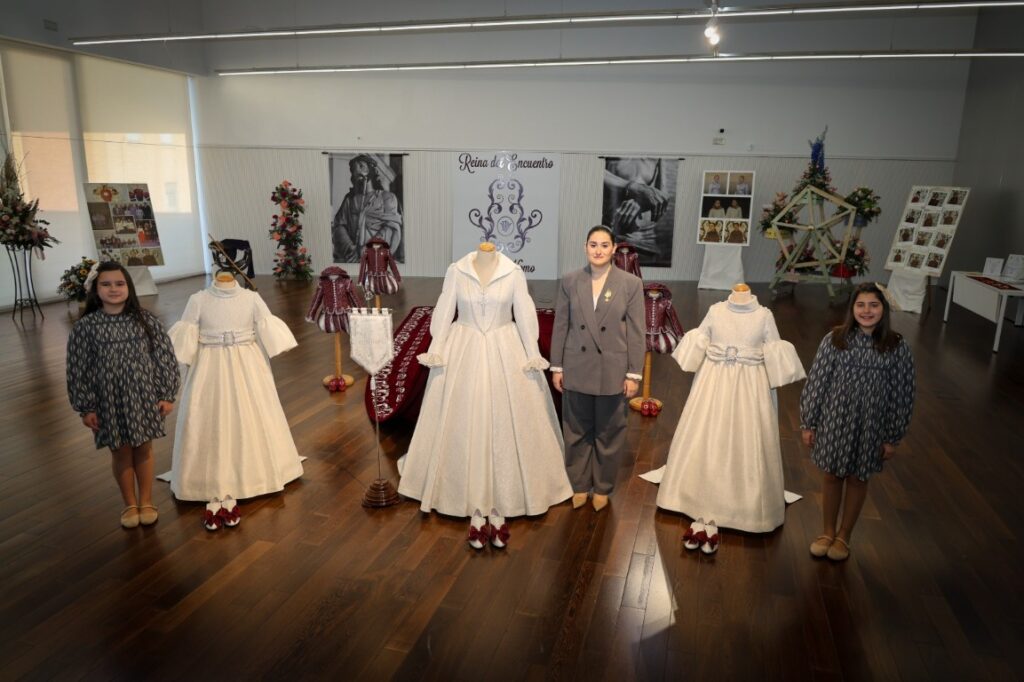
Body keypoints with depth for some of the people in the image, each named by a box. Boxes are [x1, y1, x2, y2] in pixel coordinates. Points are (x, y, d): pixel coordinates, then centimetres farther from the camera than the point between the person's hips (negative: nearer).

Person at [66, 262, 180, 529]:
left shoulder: (145, 320, -6)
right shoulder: (85, 327, -7)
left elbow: (165, 358, -3)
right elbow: (78, 370, -3)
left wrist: (167, 395, -4)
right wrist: (86, 408, -3)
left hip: (144, 396, 0)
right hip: (109, 400, 0)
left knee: (143, 450, 13)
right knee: (121, 453, 13)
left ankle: (146, 502, 31)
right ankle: (129, 504, 32)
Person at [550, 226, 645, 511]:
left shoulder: (631, 284, -5)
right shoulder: (569, 281, 0)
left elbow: (636, 332, -5)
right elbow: (560, 326, 3)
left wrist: (634, 374, -6)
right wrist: (556, 367, 2)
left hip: (613, 372, -1)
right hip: (577, 370, 2)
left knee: (608, 433, 12)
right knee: (577, 432, 13)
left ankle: (602, 487, 31)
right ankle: (579, 485, 31)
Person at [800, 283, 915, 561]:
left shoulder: (897, 347, -9)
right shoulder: (834, 339, -10)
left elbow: (901, 394, -4)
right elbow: (816, 382, -5)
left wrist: (893, 437, -1)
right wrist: (807, 423, -3)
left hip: (870, 426, 0)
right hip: (834, 421, 0)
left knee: (857, 478, 16)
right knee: (832, 475, 14)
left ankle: (844, 535, 36)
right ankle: (828, 531, 36)